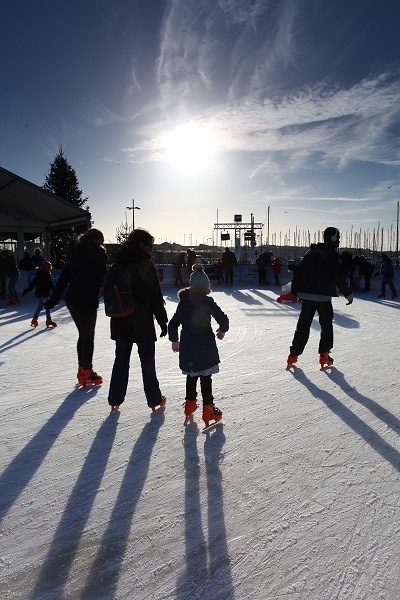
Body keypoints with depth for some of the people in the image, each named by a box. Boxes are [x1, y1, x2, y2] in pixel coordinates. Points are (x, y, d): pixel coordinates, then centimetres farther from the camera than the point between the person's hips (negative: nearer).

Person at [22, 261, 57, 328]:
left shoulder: (38, 274, 12)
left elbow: (32, 283, 14)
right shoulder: (46, 275, -9)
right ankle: (49, 320, -2)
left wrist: (27, 290, 18)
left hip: (38, 293, 7)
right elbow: (51, 285, -10)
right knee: (47, 306, -2)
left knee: (40, 306, 16)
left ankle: (34, 319, 12)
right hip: (44, 293, -7)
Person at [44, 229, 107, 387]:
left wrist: (53, 299, 12)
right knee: (88, 337, 4)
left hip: (72, 299, 7)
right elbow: (103, 280, -9)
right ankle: (87, 371, 12)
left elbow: (63, 277, 11)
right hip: (87, 301, -7)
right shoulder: (96, 255, -9)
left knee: (83, 335, 18)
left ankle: (82, 369, 26)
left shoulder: (77, 254, 12)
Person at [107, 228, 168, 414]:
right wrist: (163, 321, -9)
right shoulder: (145, 264, -14)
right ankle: (154, 400, 18)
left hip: (120, 322, 6)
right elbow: (154, 296, -15)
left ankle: (115, 400, 20)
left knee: (121, 360, 14)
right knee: (147, 361, 7)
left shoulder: (119, 264, 7)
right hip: (142, 322, -6)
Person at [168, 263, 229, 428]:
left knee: (191, 376, 19)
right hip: (205, 347, -4)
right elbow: (223, 319, -13)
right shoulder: (207, 302, -12)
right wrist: (222, 330, 8)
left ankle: (190, 404, 29)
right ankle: (208, 409, 10)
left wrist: (174, 340, 20)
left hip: (187, 347, 4)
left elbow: (173, 324, 5)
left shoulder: (183, 302, 2)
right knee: (205, 378, 5)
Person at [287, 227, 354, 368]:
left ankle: (293, 355, 8)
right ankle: (324, 356, 11)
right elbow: (339, 278, -12)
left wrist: (294, 291, 12)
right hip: (323, 297, -4)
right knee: (326, 326, 12)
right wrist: (348, 294, -2)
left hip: (306, 295, 5)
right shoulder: (334, 255, -6)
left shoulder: (311, 252, 10)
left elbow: (298, 272, 8)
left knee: (303, 325, 10)